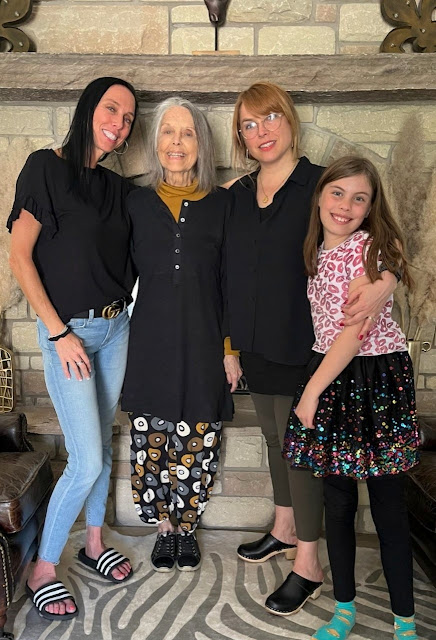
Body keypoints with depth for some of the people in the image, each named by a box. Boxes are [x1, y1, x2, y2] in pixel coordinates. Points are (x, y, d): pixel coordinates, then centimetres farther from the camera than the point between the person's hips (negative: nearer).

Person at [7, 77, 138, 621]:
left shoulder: (117, 187, 10)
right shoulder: (46, 167, -9)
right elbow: (19, 257, -13)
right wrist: (59, 333, -15)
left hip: (115, 327, 6)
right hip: (69, 330, -6)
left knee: (101, 446, 16)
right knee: (87, 462, -5)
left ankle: (94, 543, 35)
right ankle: (41, 571, 15)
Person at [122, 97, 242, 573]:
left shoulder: (221, 204, 3)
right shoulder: (137, 203, 7)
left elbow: (229, 280, 3)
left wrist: (231, 347, 0)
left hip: (203, 341, -1)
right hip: (151, 341, 1)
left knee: (196, 444, 6)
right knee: (152, 442, 6)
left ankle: (187, 527, 30)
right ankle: (164, 528, 30)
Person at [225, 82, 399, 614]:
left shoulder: (321, 184, -10)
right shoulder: (236, 195, 7)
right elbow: (229, 270, 11)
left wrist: (384, 282, -34)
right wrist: (229, 344, 7)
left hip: (300, 344, -6)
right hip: (255, 343, 6)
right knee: (274, 437, 19)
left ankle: (308, 564, 19)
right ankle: (284, 529, 39)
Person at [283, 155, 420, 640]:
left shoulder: (370, 247, -12)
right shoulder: (317, 251, 8)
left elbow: (357, 330, -17)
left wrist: (311, 391, -14)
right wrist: (313, 389, 0)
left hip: (377, 377, -5)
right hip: (330, 376, 6)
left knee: (387, 505, 4)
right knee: (337, 500, 12)